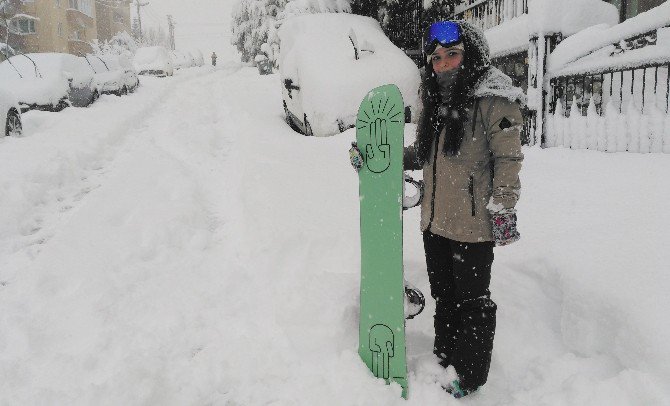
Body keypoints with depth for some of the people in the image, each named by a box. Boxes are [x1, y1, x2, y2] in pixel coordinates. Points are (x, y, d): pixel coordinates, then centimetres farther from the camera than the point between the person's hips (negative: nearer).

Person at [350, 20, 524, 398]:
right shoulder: (435, 103, 12)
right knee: (444, 296, 19)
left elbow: (508, 158, -12)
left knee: (472, 300, 7)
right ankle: (445, 359, 37)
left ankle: (471, 376, 24)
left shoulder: (493, 101, -11)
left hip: (472, 225, -7)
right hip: (435, 221, 7)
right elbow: (421, 154, 19)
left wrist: (503, 208, -16)